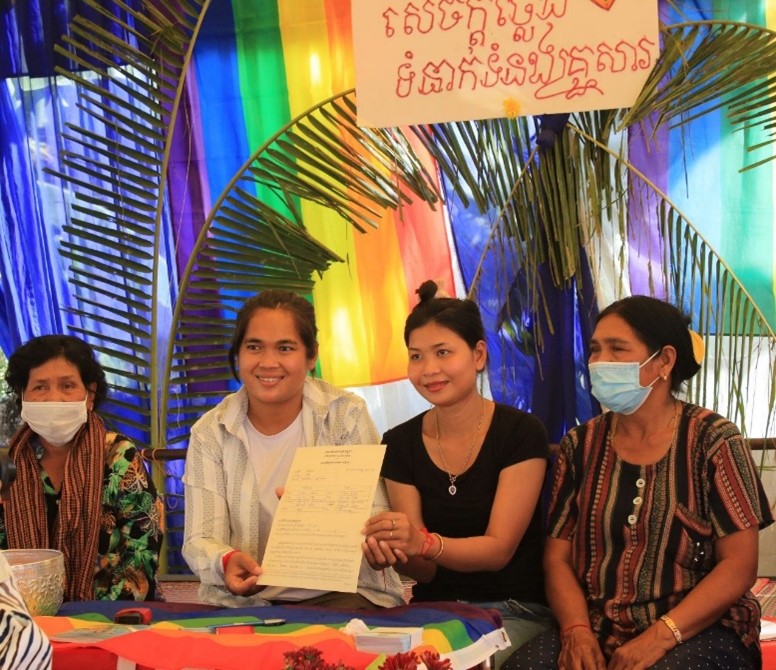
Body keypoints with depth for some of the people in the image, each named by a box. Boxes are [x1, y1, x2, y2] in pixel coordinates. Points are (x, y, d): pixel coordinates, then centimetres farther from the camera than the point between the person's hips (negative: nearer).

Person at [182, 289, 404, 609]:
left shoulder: (348, 416, -2)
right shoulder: (211, 434, 2)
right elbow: (200, 540, -6)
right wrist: (226, 562, -30)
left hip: (341, 594, -3)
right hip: (245, 600, 3)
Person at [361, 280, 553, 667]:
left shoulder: (521, 433, -10)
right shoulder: (399, 445, 0)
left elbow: (499, 549, -15)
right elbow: (425, 571, -2)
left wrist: (423, 543, -34)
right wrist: (393, 552, -26)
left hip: (514, 611, -4)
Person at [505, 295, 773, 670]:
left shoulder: (712, 440, -2)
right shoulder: (580, 446, 9)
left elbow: (739, 565, -8)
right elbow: (557, 557, 7)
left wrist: (660, 637, -19)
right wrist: (576, 630, -12)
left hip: (696, 630, -3)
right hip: (598, 629, 3)